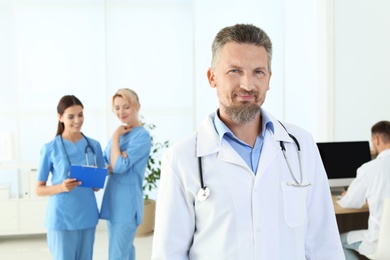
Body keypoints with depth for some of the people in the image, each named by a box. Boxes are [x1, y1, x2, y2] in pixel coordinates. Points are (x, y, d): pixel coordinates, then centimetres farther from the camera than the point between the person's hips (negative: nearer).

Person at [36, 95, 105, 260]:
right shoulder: (50, 148, -5)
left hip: (87, 216, 4)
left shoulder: (94, 145, 5)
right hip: (61, 218, -4)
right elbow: (39, 190, -2)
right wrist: (61, 187, -20)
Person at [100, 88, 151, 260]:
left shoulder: (142, 136, -12)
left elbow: (119, 166, -20)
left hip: (127, 203, -8)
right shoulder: (120, 133, 12)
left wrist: (115, 137, -10)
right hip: (113, 201, 9)